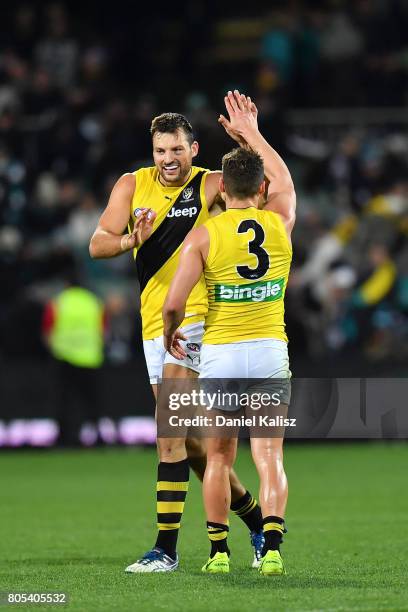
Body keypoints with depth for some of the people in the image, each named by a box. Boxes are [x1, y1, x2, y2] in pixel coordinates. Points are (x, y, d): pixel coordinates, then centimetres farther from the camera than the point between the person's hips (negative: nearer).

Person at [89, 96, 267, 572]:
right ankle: (255, 519, 27)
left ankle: (166, 547, -17)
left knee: (171, 431, -17)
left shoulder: (210, 185, -3)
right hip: (154, 323, 6)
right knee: (190, 442, 10)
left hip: (197, 318, -6)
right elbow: (97, 245, 2)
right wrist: (131, 240, -19)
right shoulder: (132, 186, 8)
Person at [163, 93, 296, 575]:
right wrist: (251, 132, 34)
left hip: (219, 353, -1)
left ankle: (218, 552, 11)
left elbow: (173, 304, -11)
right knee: (269, 457, -1)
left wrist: (170, 334, 11)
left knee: (218, 458, 12)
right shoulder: (280, 223, 1)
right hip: (270, 352, 1)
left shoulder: (203, 236, -6)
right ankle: (272, 549, -16)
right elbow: (284, 178, 24)